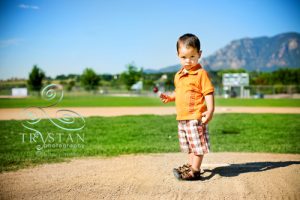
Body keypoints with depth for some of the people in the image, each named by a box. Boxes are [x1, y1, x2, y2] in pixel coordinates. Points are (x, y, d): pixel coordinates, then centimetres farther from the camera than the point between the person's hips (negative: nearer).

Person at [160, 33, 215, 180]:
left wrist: (210, 110, -23)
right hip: (181, 117, 8)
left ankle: (195, 171, 4)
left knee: (197, 144, -3)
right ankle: (190, 165, 32)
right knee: (188, 145, 19)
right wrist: (170, 97, 9)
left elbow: (208, 92, -14)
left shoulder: (201, 73, -11)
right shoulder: (178, 75, 13)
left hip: (196, 117, -8)